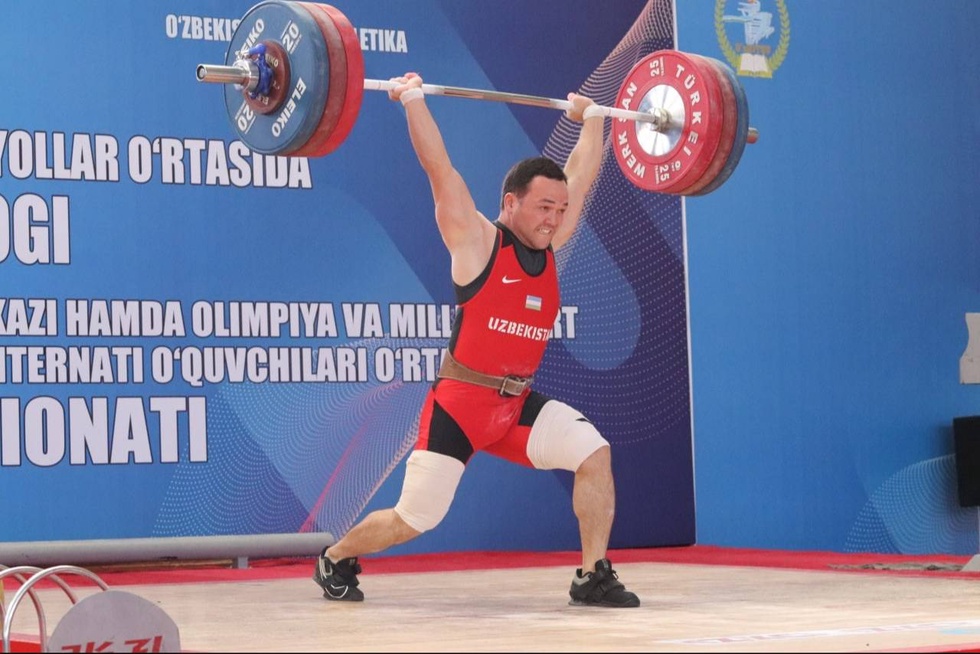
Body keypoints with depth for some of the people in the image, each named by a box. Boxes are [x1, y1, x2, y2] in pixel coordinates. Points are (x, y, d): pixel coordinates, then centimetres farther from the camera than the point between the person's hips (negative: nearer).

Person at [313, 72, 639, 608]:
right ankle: (335, 560, 23)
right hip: (460, 402, -6)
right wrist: (413, 100, -11)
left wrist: (591, 119, 24)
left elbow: (581, 177, 17)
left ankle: (593, 577, -7)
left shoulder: (548, 245, 6)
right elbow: (439, 167, -13)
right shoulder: (476, 240, -10)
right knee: (414, 519, -5)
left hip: (518, 403, 6)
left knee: (594, 453, -16)